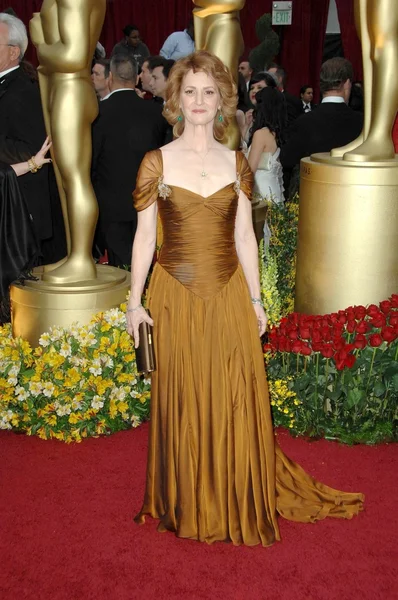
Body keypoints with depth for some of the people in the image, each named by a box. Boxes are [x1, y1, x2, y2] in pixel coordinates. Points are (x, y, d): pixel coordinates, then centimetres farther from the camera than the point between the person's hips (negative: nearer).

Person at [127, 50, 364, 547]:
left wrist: (254, 299, 6)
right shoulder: (158, 162, -1)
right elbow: (144, 236, 0)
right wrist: (135, 302, -2)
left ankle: (241, 501, 28)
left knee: (236, 400, 7)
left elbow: (244, 236, 7)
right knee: (184, 403, 9)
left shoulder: (235, 163, 5)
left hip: (228, 294, 2)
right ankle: (189, 505, 29)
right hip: (176, 296, -1)